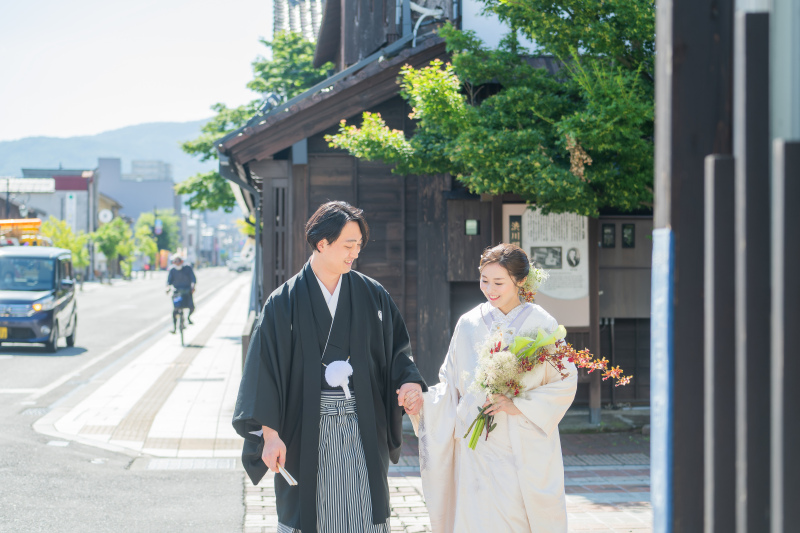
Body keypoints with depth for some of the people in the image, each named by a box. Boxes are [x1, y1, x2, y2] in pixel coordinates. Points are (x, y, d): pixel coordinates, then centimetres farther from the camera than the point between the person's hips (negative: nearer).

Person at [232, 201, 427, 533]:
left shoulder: (373, 295, 5)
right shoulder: (285, 302, -4)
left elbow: (396, 347, 9)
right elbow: (265, 367, -6)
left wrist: (409, 381, -13)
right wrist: (270, 434, -12)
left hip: (362, 428, 2)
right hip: (306, 428, -2)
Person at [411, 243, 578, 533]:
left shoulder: (541, 324, 0)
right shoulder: (469, 324, 6)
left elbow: (565, 382, -1)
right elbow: (450, 385, 9)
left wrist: (520, 405, -12)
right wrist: (423, 400, -10)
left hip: (525, 452, -1)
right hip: (477, 451, 2)